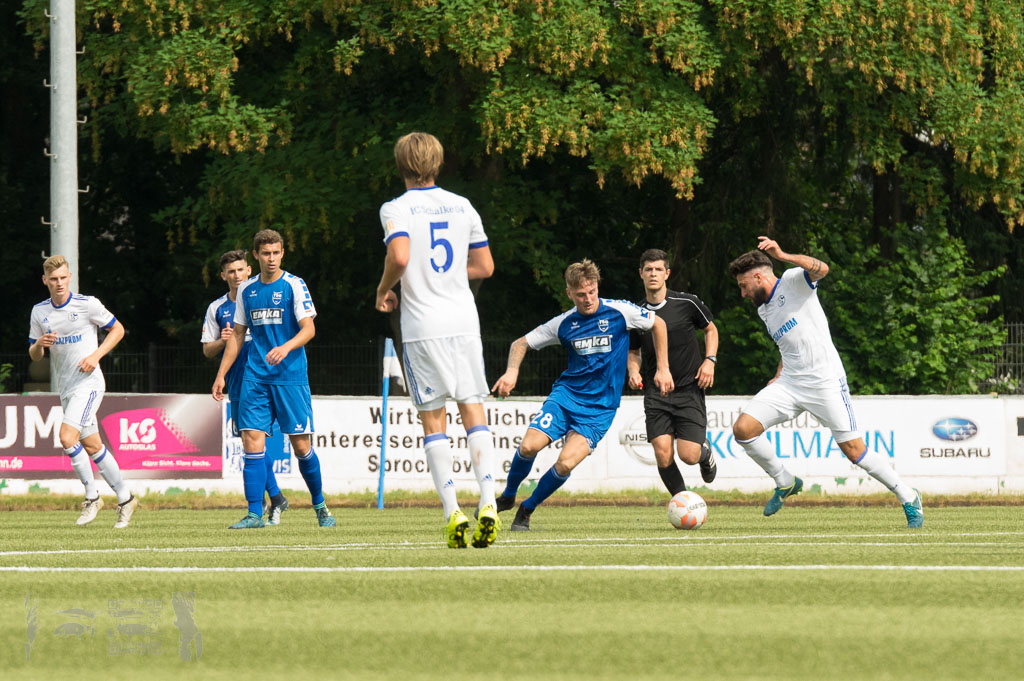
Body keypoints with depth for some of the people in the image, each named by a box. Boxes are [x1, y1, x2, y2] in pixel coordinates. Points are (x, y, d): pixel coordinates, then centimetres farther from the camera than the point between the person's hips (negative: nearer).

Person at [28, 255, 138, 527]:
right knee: (91, 446, 9)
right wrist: (40, 344, -13)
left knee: (67, 436, -21)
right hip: (66, 388, 6)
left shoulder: (87, 304, -8)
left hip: (89, 383, -6)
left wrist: (96, 355, -12)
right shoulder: (39, 311, 6)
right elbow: (34, 356, 11)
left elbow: (117, 329, 1)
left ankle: (92, 497, -8)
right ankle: (125, 499, 20)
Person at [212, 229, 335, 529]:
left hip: (291, 377, -4)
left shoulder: (294, 286, -2)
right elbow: (237, 336, 18)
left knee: (301, 444, -2)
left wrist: (286, 347, -27)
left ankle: (319, 505, 19)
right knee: (252, 441, -7)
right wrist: (221, 375, 14)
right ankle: (255, 514, -6)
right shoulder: (246, 290, 11)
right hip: (255, 377, 4)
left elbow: (308, 329, -9)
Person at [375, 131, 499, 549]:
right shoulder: (462, 207, 10)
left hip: (422, 326, -3)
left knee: (434, 420, 2)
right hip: (463, 321, 3)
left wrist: (384, 290, -2)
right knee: (473, 410, 5)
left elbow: (399, 256, -20)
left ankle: (453, 511, -6)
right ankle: (487, 503, -9)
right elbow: (484, 266, 12)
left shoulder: (396, 209, -4)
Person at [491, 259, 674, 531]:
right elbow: (521, 343, 10)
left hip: (599, 408, -2)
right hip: (566, 393, 2)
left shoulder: (620, 312, -6)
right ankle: (507, 497, 9)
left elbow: (657, 324, 10)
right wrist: (512, 371, -10)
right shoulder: (563, 324, 0)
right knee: (529, 446, -20)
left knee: (566, 464, -20)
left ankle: (527, 509, 5)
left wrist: (663, 368, 9)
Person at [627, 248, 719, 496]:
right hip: (656, 394, 2)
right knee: (662, 454, -13)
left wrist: (709, 360, -3)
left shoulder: (687, 303, -5)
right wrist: (633, 371, -5)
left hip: (689, 390, -2)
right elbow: (633, 352, 17)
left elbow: (710, 329, 12)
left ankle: (705, 452, 29)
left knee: (688, 455, -10)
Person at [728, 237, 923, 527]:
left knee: (855, 451, -7)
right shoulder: (763, 310, 19)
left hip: (825, 381, -7)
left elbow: (821, 269, -26)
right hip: (789, 384, 7)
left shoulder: (792, 281, -4)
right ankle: (785, 484, 9)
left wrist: (783, 256, -37)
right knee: (742, 429, -10)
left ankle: (908, 498, 10)